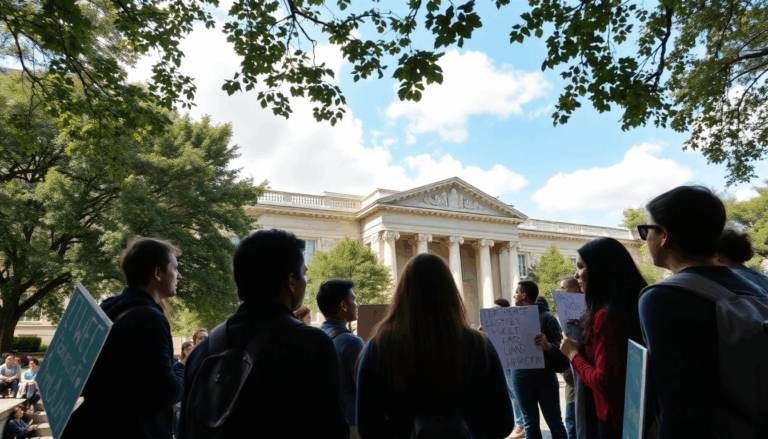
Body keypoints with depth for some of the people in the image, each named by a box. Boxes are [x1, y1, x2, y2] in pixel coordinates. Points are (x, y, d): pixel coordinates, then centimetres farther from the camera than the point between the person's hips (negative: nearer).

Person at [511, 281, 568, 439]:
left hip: (544, 374, -4)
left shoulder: (546, 317, -7)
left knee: (554, 421, 7)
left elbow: (560, 347, -13)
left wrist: (548, 346, -34)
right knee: (530, 422, 12)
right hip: (520, 375, 4)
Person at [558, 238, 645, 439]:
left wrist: (574, 354, -10)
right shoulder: (634, 306, 3)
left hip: (616, 417, -8)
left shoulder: (606, 315, -24)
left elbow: (603, 381, -24)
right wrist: (582, 348, 12)